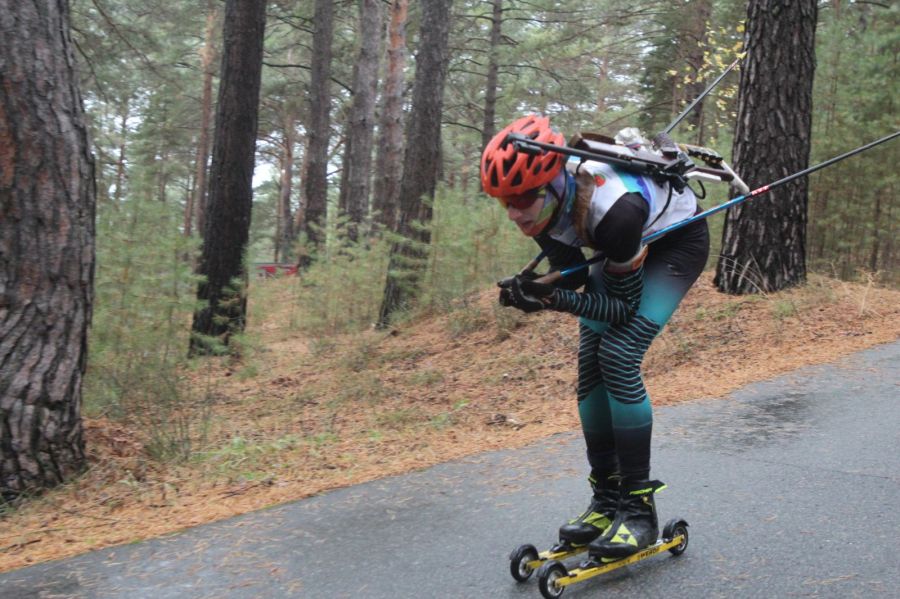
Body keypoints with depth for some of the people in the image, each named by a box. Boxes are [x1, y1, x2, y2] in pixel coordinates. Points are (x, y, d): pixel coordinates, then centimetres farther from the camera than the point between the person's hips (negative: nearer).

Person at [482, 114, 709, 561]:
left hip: (677, 240, -7)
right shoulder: (547, 201, -21)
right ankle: (606, 501, 9)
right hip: (622, 247, 7)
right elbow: (571, 277, -9)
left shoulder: (610, 209, -41)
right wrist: (531, 291, -29)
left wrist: (557, 301, -43)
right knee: (590, 364, -4)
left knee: (618, 356, -22)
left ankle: (639, 509, -11)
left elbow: (624, 307, -29)